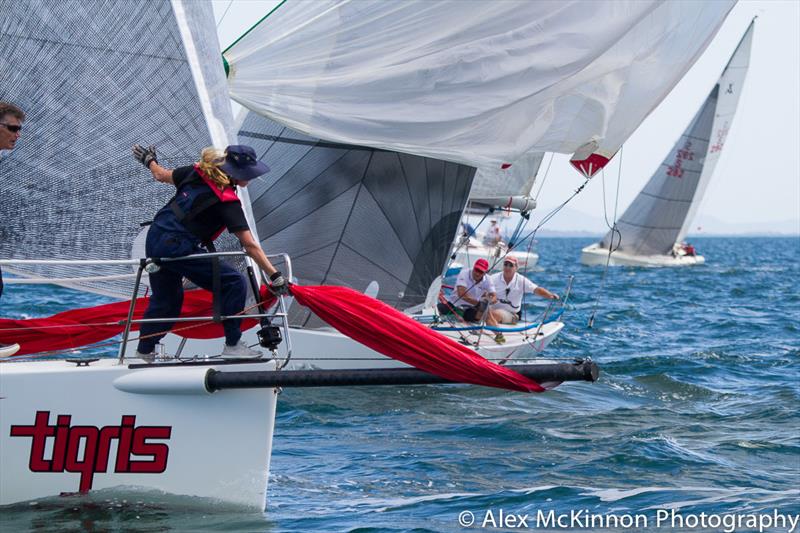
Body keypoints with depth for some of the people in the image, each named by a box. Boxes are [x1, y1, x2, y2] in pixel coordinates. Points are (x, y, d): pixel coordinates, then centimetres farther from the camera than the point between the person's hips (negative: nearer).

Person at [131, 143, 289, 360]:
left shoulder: (197, 172, 7)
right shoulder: (227, 202, -12)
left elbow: (160, 175, 23)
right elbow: (250, 245, -15)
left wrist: (149, 160, 45)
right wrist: (275, 276, -14)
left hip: (154, 239, 8)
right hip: (177, 248, -8)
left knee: (166, 299, 27)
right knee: (233, 283, -4)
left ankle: (144, 350, 41)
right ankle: (233, 345, 1)